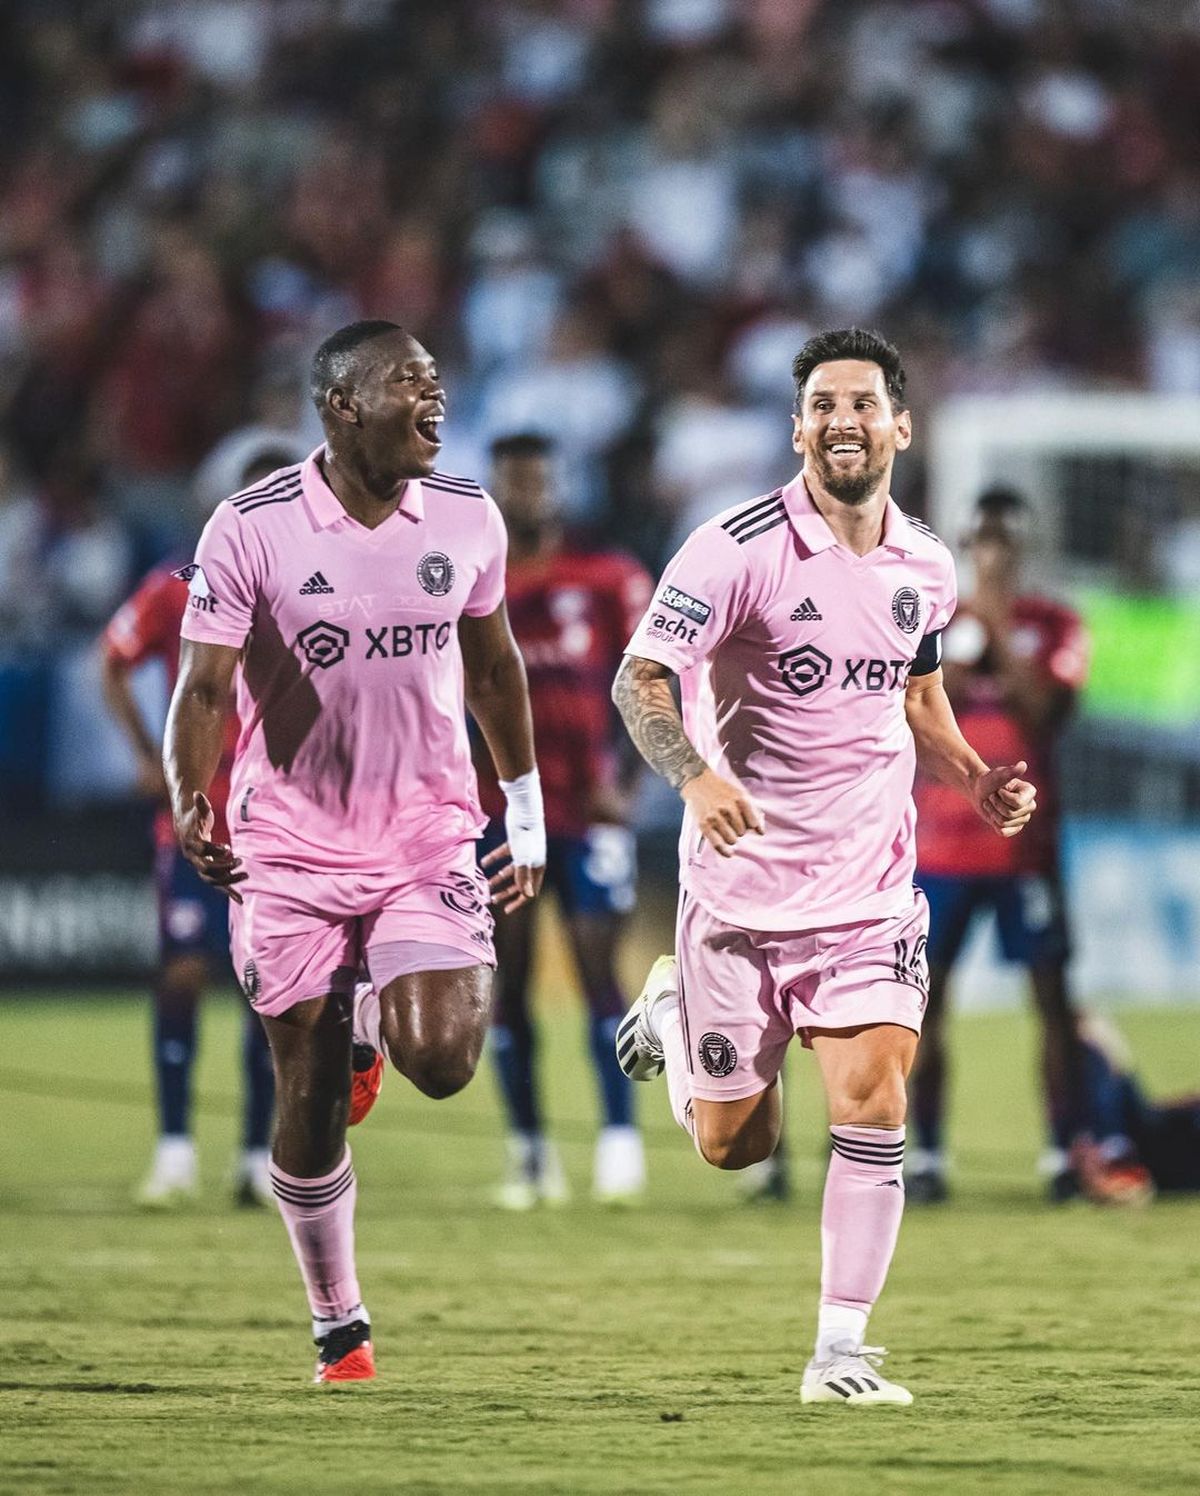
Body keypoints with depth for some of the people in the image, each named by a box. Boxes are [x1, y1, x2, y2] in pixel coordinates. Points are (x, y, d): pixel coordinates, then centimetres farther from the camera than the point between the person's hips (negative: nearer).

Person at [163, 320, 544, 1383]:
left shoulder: (467, 519, 1)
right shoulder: (251, 529, -10)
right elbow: (204, 687, -10)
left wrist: (528, 812, 19)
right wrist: (190, 804, -27)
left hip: (431, 835, 2)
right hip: (292, 846, -2)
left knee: (441, 1060, -19)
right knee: (309, 1107, 2)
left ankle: (380, 1018, 19)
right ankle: (339, 1325, 22)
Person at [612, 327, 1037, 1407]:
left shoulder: (926, 568, 5)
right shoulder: (739, 549, -13)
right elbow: (641, 680, -17)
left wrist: (979, 778, 3)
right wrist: (697, 778, -36)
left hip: (870, 891, 3)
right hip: (741, 885, -3)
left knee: (872, 1104, -15)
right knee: (734, 1144, 9)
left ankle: (841, 1351, -6)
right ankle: (671, 1012, 42)